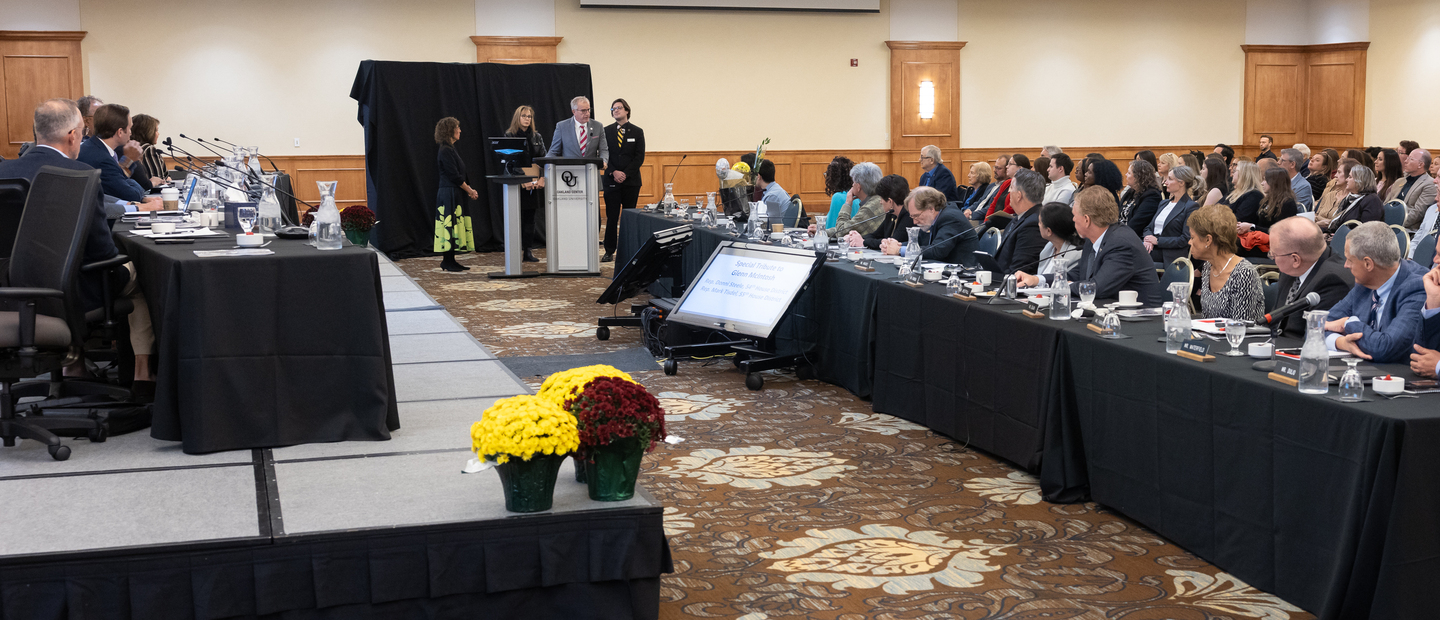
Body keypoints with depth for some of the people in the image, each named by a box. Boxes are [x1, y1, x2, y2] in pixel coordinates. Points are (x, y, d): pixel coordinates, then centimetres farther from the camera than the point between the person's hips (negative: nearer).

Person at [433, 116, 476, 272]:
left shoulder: (450, 149, 16)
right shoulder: (445, 151, -15)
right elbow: (454, 176, -17)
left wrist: (469, 189, 9)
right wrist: (470, 191, -9)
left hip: (455, 194, 10)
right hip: (449, 194, -10)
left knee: (455, 227, 10)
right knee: (450, 225, -6)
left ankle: (449, 261, 14)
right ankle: (448, 261, -2)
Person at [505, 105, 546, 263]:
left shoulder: (537, 137, 11)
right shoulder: (509, 136, -1)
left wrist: (542, 179, -9)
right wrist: (523, 181, -16)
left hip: (535, 183, 4)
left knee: (531, 217, 5)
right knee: (518, 217, -5)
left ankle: (529, 251, 9)